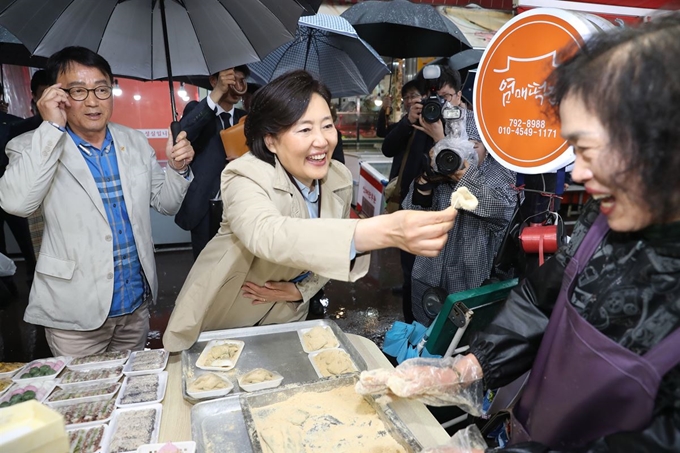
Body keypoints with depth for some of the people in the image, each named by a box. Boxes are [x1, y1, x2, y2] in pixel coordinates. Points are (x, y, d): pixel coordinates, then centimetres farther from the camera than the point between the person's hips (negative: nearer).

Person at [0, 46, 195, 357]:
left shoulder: (135, 142, 4)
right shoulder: (34, 149, -6)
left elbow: (166, 203, 9)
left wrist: (178, 168, -10)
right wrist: (51, 128, -23)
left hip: (137, 305, 4)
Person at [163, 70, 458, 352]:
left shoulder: (340, 179, -13)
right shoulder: (246, 177, -29)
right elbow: (268, 235, -52)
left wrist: (301, 290, -14)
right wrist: (383, 231, -65)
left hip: (286, 316, 4)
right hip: (220, 322, -4)